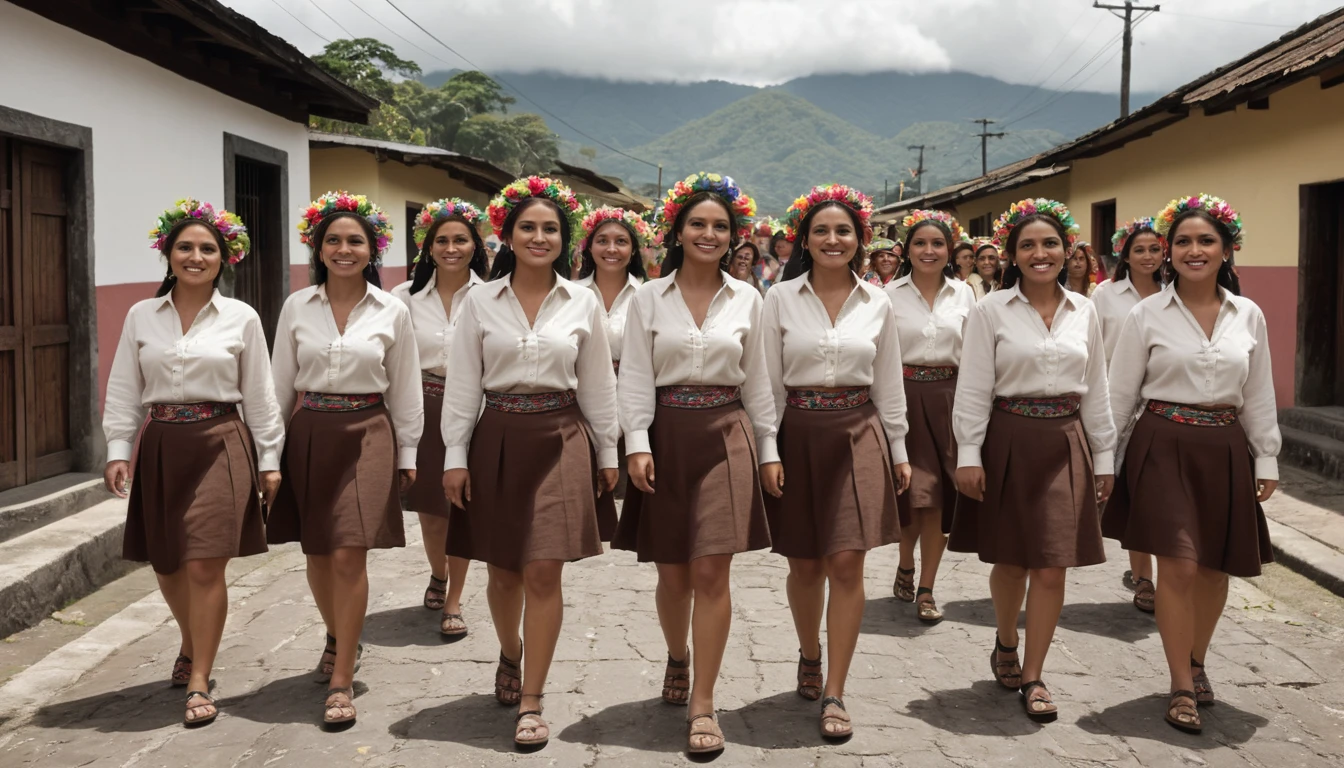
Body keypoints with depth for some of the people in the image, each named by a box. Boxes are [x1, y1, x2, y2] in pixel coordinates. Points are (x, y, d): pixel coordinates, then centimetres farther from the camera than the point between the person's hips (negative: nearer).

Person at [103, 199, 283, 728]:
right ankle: (192, 646, 41)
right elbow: (124, 392, 7)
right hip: (161, 446, 3)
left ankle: (199, 682, 6)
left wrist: (269, 461, 2)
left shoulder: (241, 319, 0)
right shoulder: (141, 316, 5)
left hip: (220, 445, -3)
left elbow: (259, 397, 3)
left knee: (205, 566, -7)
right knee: (166, 564, 13)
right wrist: (118, 451, -2)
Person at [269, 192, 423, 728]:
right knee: (317, 553, 13)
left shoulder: (392, 312, -1)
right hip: (309, 435, 3)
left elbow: (404, 390, 5)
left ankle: (342, 680, 1)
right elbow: (281, 382, 8)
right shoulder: (297, 306, 3)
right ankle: (339, 639, 40)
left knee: (349, 556, -9)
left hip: (367, 436, -2)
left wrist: (407, 455, 6)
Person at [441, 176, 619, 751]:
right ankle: (510, 656, 41)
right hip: (498, 439, 1)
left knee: (544, 573, -5)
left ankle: (531, 703, 7)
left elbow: (598, 386, 7)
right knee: (502, 570, 11)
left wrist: (607, 453, 8)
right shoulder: (480, 300, 1)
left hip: (560, 441, -1)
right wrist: (455, 456, -2)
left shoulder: (583, 303, 3)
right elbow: (462, 385, 2)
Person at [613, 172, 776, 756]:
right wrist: (637, 444, -11)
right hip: (667, 435, 0)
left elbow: (756, 382, 10)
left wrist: (768, 449, 8)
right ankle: (677, 658, 39)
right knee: (672, 572, 9)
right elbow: (635, 378, -1)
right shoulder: (649, 297, 2)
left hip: (727, 435, 0)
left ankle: (703, 705, 4)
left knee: (712, 572, -5)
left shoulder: (746, 300, 6)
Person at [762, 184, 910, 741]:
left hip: (858, 435, 1)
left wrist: (899, 451, 10)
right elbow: (769, 381, 0)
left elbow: (888, 385, 11)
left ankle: (834, 693, 3)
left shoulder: (877, 303, 5)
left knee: (847, 563, -7)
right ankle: (809, 658, 36)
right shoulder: (780, 298, 0)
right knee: (804, 566, 9)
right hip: (797, 434, 0)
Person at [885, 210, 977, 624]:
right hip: (904, 394, -1)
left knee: (938, 495, 2)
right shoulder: (891, 293, -1)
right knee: (910, 491, 0)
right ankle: (906, 565, 29)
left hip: (947, 397, 2)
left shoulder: (964, 293, 6)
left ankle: (926, 589, 11)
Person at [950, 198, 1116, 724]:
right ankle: (1005, 645, 37)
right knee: (1010, 560, 10)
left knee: (1051, 567, 1)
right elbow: (973, 389, -5)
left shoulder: (1083, 312, 6)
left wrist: (1104, 458, 10)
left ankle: (1033, 676, 14)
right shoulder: (990, 311, -4)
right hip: (1008, 440, -2)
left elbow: (1096, 390, 11)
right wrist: (968, 456, -10)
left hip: (1065, 443, 2)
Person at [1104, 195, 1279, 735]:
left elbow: (1259, 396, 10)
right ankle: (1182, 685, 8)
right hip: (1164, 446, -3)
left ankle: (1197, 660, 35)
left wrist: (1266, 461, 8)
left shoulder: (1249, 316, 5)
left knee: (1215, 567, 12)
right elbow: (1120, 394, -1)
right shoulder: (1147, 314, -3)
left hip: (1225, 450, 3)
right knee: (1179, 566, -6)